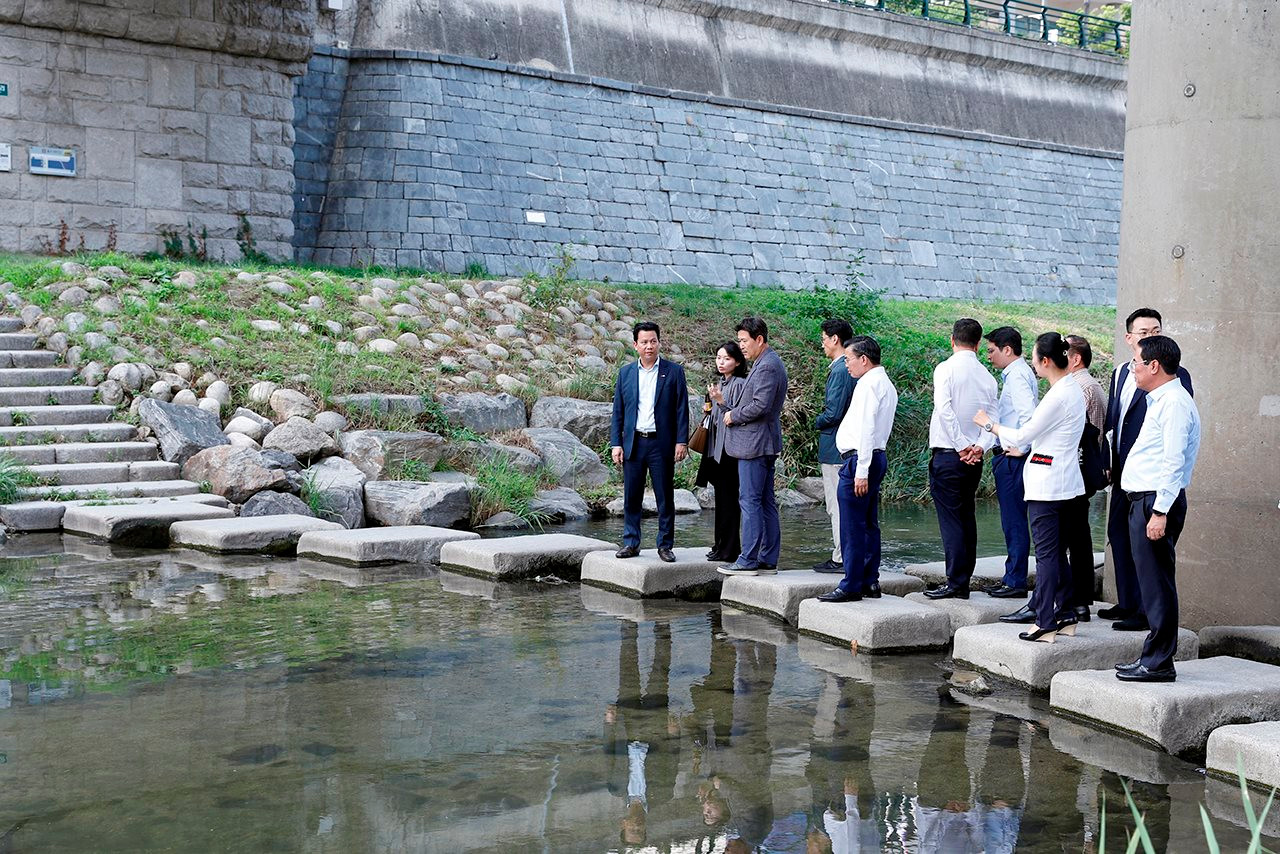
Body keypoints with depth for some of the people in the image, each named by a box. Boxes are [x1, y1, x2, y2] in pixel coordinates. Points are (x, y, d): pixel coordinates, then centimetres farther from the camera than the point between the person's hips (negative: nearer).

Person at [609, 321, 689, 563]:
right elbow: (618, 411, 10)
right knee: (631, 497, 5)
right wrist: (616, 443, 3)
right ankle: (631, 542, 14)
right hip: (633, 443, 2)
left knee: (665, 498, 2)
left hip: (662, 444, -2)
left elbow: (682, 409, 0)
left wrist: (682, 441, -7)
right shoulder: (625, 373, 10)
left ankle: (665, 545, 11)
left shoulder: (673, 372, 2)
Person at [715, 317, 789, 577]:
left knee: (750, 501, -7)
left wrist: (733, 416, -10)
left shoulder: (767, 366, -16)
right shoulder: (766, 363, 17)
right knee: (766, 502, 10)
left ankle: (748, 560, -5)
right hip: (763, 443, 10)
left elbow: (760, 406, -23)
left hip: (754, 442, -10)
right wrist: (726, 402, 12)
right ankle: (768, 559, 14)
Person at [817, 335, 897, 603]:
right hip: (876, 457, 10)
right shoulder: (885, 384, 18)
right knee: (868, 525, 13)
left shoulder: (869, 384, -13)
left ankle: (851, 586, -4)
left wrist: (861, 470, -22)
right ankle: (870, 581, 18)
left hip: (860, 459, -10)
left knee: (852, 527, -7)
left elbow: (866, 430, -20)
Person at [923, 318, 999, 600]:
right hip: (974, 459, 6)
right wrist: (979, 446, -7)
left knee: (950, 518, -4)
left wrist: (963, 446, -14)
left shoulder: (946, 368, -8)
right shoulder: (986, 376, 8)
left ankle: (955, 582, -5)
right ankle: (964, 582, 15)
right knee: (967, 517, 12)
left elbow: (945, 410, -19)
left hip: (948, 453, -6)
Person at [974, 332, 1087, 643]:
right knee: (1058, 551, 14)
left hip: (1046, 483, -9)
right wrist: (1019, 445, 29)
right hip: (1066, 481, 9)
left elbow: (1024, 434, -13)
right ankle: (1065, 616, 18)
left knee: (1046, 553, -6)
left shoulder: (1058, 396, -18)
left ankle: (1045, 624, -4)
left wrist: (989, 424, 1)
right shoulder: (1073, 389, 10)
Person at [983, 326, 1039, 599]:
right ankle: (1012, 578, 21)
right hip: (1008, 456, 10)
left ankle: (1016, 582, -1)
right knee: (1013, 522, 14)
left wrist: (1019, 448, -19)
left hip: (1012, 459, -10)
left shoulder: (1017, 376, -15)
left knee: (1014, 521, -5)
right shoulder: (1015, 373, 16)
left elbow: (1029, 414, -27)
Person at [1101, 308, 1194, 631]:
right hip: (1124, 471, 8)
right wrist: (1111, 464, 10)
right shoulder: (1120, 373, 13)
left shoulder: (1175, 375, -10)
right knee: (1119, 533, 15)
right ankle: (1127, 603, 28)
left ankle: (1147, 612, 3)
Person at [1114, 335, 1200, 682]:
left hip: (1157, 502, -10)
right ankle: (1153, 657, 19)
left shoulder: (1174, 403, -14)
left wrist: (1160, 512, -23)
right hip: (1145, 500, 10)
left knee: (1156, 584, -7)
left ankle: (1158, 663, -4)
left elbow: (1174, 463, -20)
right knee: (1152, 584, 13)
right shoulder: (1160, 400, 19)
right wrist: (1152, 509, 19)